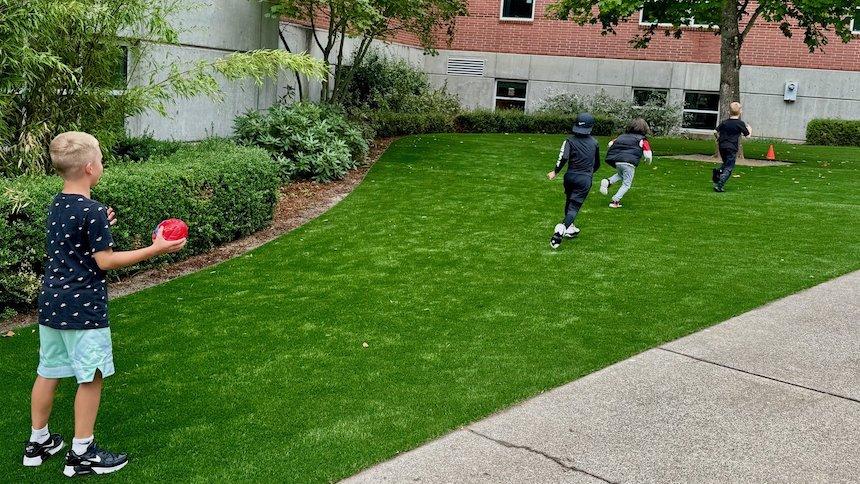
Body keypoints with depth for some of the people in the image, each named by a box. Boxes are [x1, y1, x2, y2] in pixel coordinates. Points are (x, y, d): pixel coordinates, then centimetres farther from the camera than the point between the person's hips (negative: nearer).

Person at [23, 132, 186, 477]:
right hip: (83, 309, -8)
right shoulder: (92, 211, -18)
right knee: (91, 377, 3)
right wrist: (155, 249, -13)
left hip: (52, 305, 8)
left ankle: (38, 442, 30)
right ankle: (81, 454, 11)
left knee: (48, 373, 17)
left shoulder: (57, 206, 7)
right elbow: (106, 261, -16)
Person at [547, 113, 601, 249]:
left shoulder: (570, 141, -3)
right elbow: (597, 164, 16)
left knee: (569, 203, 23)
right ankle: (561, 229, -27)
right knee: (574, 206, -6)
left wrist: (555, 172, -9)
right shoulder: (594, 143, 7)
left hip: (570, 176, 1)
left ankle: (570, 229, 31)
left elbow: (564, 157, -19)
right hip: (585, 179, 0)